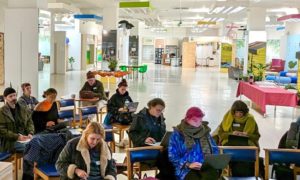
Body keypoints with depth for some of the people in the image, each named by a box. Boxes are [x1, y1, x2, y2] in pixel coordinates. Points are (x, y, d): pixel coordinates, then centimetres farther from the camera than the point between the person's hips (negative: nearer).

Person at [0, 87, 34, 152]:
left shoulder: (23, 109, 16)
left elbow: (29, 122, 17)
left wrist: (30, 133, -5)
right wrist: (17, 137, -18)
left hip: (24, 138, 6)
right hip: (11, 142, -6)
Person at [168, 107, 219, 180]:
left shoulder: (205, 131, 18)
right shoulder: (178, 133, 6)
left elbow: (215, 150, 27)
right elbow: (172, 156, 1)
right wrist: (188, 165, -13)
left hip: (206, 166, 3)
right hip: (186, 169, -3)